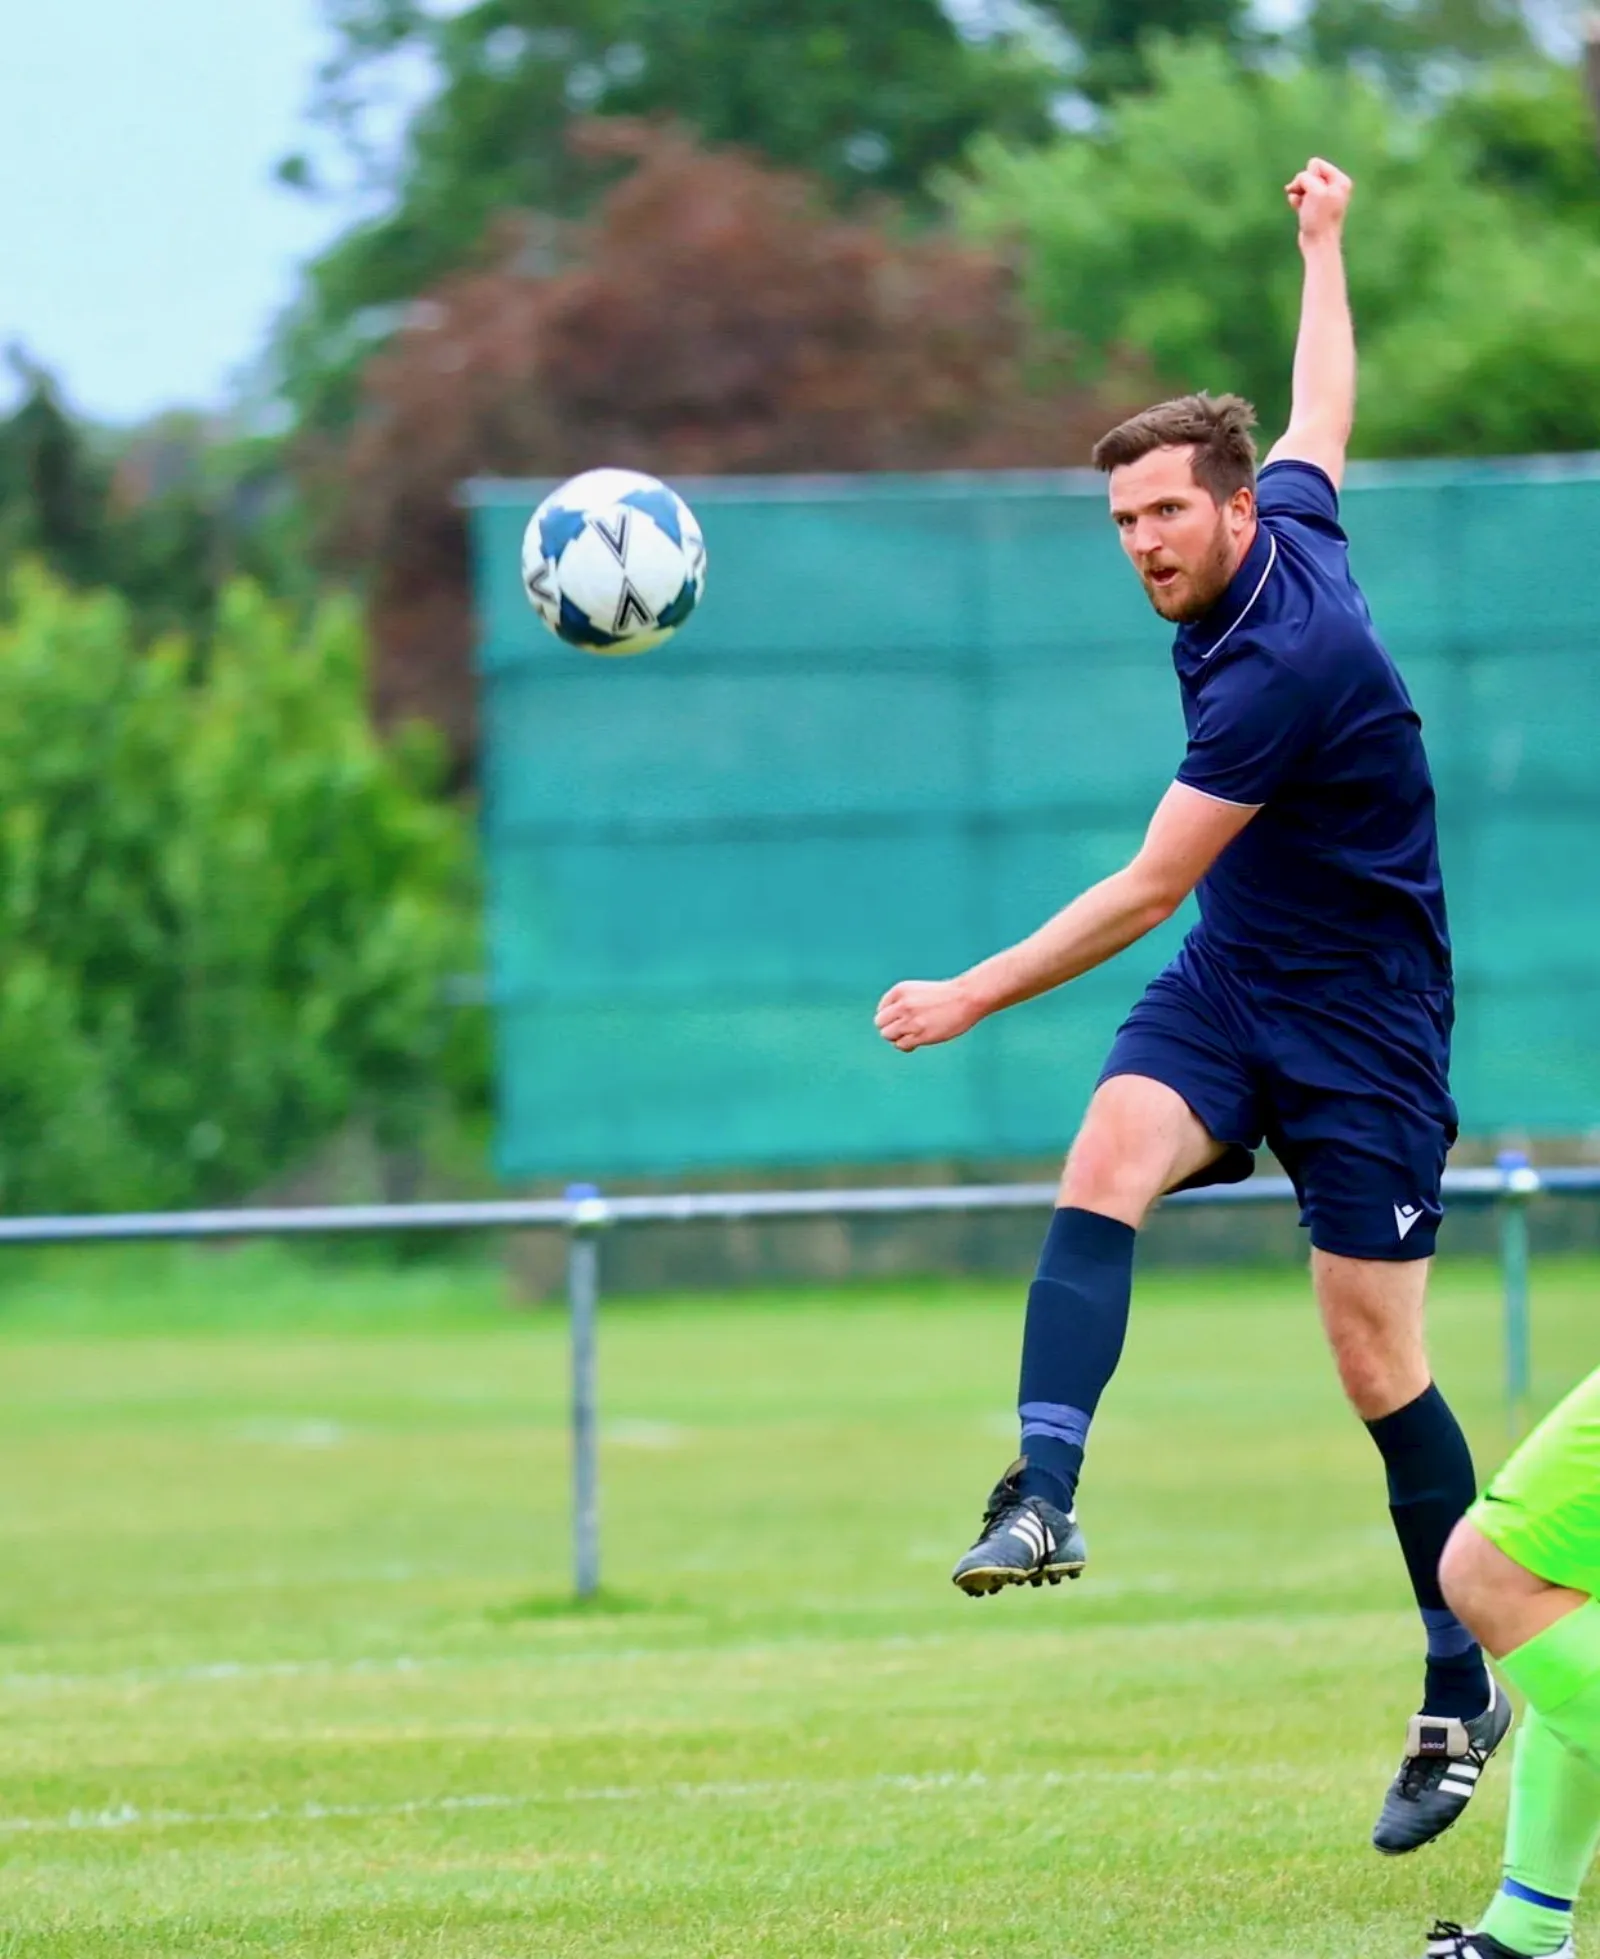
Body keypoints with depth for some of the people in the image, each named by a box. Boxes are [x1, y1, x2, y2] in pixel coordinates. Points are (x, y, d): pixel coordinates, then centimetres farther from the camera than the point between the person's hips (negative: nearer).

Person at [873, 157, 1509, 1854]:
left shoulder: (1282, 664, -26)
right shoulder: (1292, 526, -1)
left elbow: (1147, 888, -23)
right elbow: (1322, 416, 24)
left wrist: (974, 995, -19)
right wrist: (1322, 250, 37)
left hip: (1361, 1030, -8)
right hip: (1230, 991, 8)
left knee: (1378, 1368, -3)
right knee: (1105, 1160, -23)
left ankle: (1465, 1695, 11)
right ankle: (1042, 1499, -40)